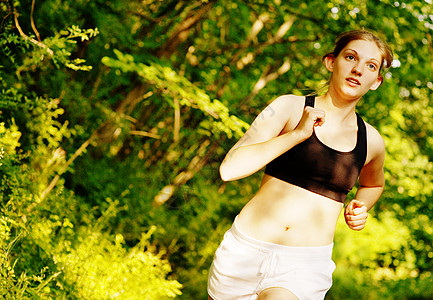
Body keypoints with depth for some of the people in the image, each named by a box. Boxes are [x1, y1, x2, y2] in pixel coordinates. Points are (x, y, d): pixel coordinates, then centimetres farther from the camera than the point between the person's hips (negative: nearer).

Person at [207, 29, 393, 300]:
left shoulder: (371, 142, 6)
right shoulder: (290, 108, -3)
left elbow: (373, 184, 30)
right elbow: (229, 169, -14)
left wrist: (360, 208, 9)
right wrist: (298, 134, -17)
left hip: (306, 267, 1)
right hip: (246, 251, 0)